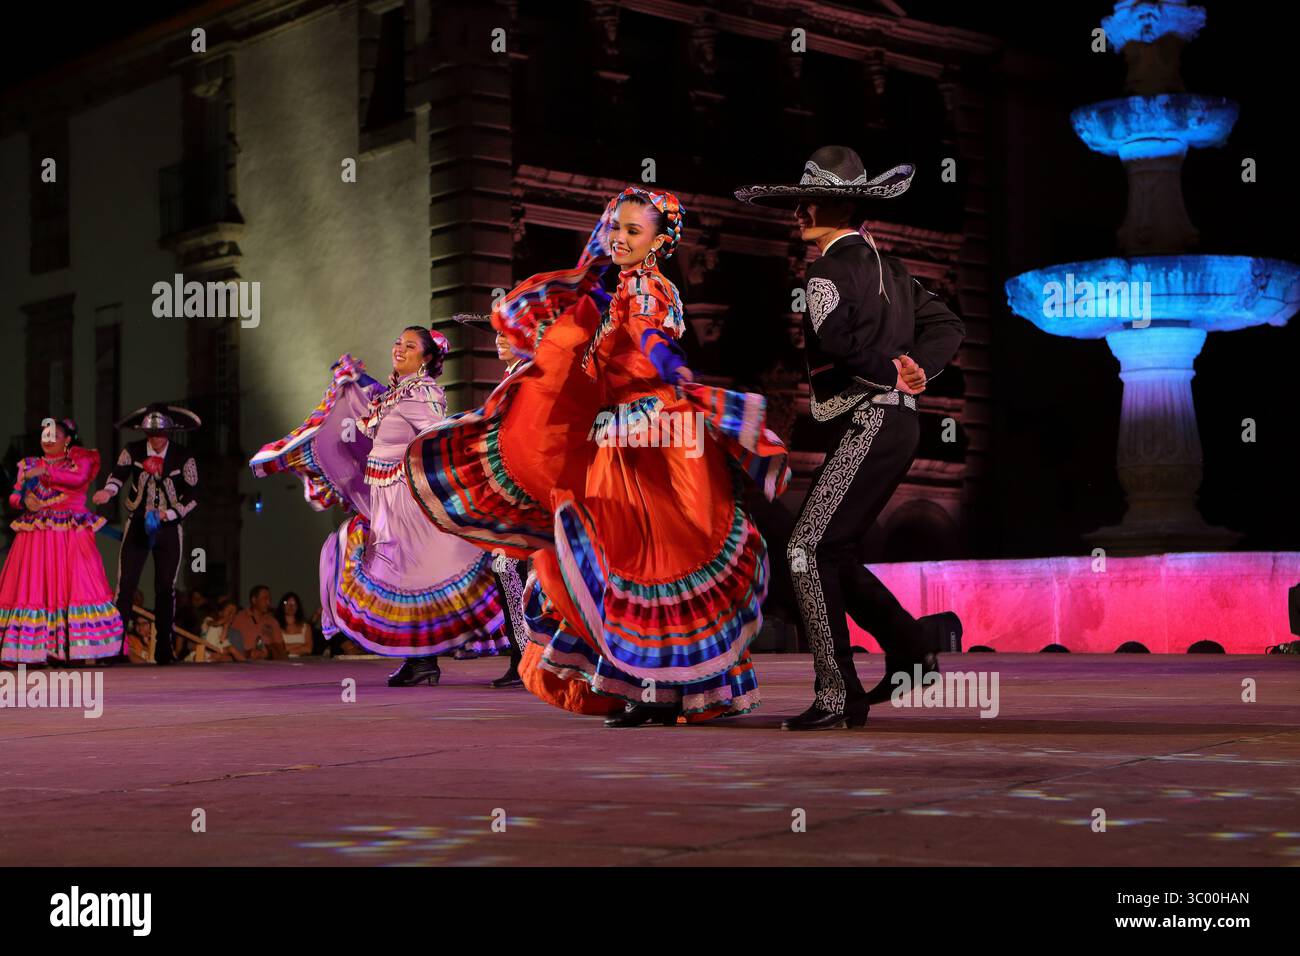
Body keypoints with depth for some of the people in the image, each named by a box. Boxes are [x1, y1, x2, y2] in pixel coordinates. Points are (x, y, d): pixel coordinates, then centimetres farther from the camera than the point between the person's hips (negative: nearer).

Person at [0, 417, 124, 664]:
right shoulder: (29, 465, 17)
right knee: (31, 586, -6)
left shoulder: (80, 458, 8)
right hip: (36, 535, 3)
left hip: (71, 533, -3)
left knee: (77, 584, -10)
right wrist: (24, 500, -10)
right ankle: (32, 648, -7)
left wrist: (45, 471, -16)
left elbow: (79, 477, -13)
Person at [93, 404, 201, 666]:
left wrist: (169, 514, -17)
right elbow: (119, 473, -19)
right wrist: (109, 490, -40)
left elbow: (192, 497, -3)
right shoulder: (132, 451, -3)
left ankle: (164, 649, 10)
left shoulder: (183, 459, -5)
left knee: (166, 588, 3)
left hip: (169, 529, 0)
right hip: (137, 526, 0)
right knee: (125, 585, -7)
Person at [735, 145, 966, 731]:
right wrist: (913, 370, 3)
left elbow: (838, 341, -27)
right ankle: (913, 643, 16)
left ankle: (837, 695, -11)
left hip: (867, 424, -10)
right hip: (896, 424, 10)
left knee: (808, 551, -10)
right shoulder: (884, 267, 19)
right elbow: (946, 326, 18)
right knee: (830, 552, 15)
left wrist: (890, 374, -12)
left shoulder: (830, 270, -10)